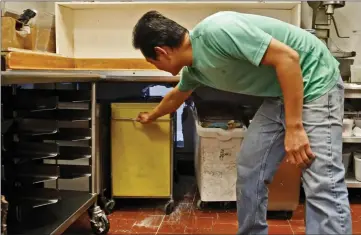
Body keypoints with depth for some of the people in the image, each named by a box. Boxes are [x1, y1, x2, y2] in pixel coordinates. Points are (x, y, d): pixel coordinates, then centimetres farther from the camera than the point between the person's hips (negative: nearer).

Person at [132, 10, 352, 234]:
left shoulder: (215, 31, -26)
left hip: (315, 84, -8)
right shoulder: (193, 68, 4)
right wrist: (152, 117, 45)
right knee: (250, 172, 7)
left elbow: (288, 57, -26)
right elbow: (176, 96, 27)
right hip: (278, 94, 9)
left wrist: (294, 128, -25)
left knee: (322, 186, -12)